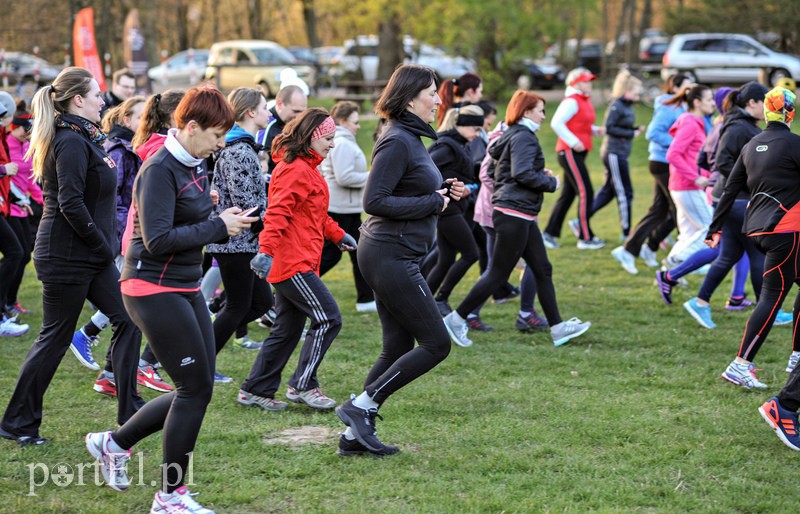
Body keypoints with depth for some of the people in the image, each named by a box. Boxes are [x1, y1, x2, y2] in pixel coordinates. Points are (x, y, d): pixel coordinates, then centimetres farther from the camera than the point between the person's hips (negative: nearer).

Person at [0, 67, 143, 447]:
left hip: (91, 256, 10)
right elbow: (71, 205, -24)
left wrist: (105, 247, 8)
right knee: (54, 338, -1)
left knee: (127, 320, 8)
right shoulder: (71, 142, -18)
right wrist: (103, 246, -16)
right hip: (67, 257, -10)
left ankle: (129, 411, 14)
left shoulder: (83, 139, 12)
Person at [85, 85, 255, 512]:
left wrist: (224, 221, -3)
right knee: (196, 387, -5)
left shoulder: (194, 165, 9)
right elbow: (158, 240, -25)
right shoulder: (159, 171, -19)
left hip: (185, 289, 9)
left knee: (197, 386, 11)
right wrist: (218, 227, -20)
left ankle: (113, 443, 26)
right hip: (155, 289, -9)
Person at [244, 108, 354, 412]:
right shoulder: (295, 170, -15)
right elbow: (277, 213, -25)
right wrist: (266, 250, -33)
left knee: (287, 330, 13)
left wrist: (337, 235, 32)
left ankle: (255, 390, 18)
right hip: (293, 263, -11)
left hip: (294, 263, 11)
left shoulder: (307, 168, 19)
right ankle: (303, 386, -2)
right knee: (328, 319, -9)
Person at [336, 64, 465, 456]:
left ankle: (356, 434, 16)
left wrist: (442, 192, 7)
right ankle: (360, 406, -1)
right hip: (391, 257, -10)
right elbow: (375, 201, -22)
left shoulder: (409, 138, 14)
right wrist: (433, 203, -16)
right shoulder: (397, 142, -17)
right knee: (436, 344, -5)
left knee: (397, 348, 12)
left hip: (392, 256, 10)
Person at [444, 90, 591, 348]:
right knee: (498, 272, -5)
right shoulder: (523, 137, -13)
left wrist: (540, 174, 10)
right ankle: (456, 319, 1)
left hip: (522, 217, 11)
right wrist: (550, 182, -11)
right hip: (514, 213, -11)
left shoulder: (512, 135, 18)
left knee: (542, 269, 10)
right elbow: (522, 173, -25)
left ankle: (557, 328, 12)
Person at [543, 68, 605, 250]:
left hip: (578, 153, 10)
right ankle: (585, 238, -3)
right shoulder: (571, 102, -13)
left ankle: (549, 233, 17)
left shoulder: (585, 101, 16)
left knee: (568, 194, 12)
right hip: (570, 152, -10)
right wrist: (573, 142, -22)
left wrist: (596, 130, 7)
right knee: (586, 193, -8)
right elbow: (556, 123, -22)